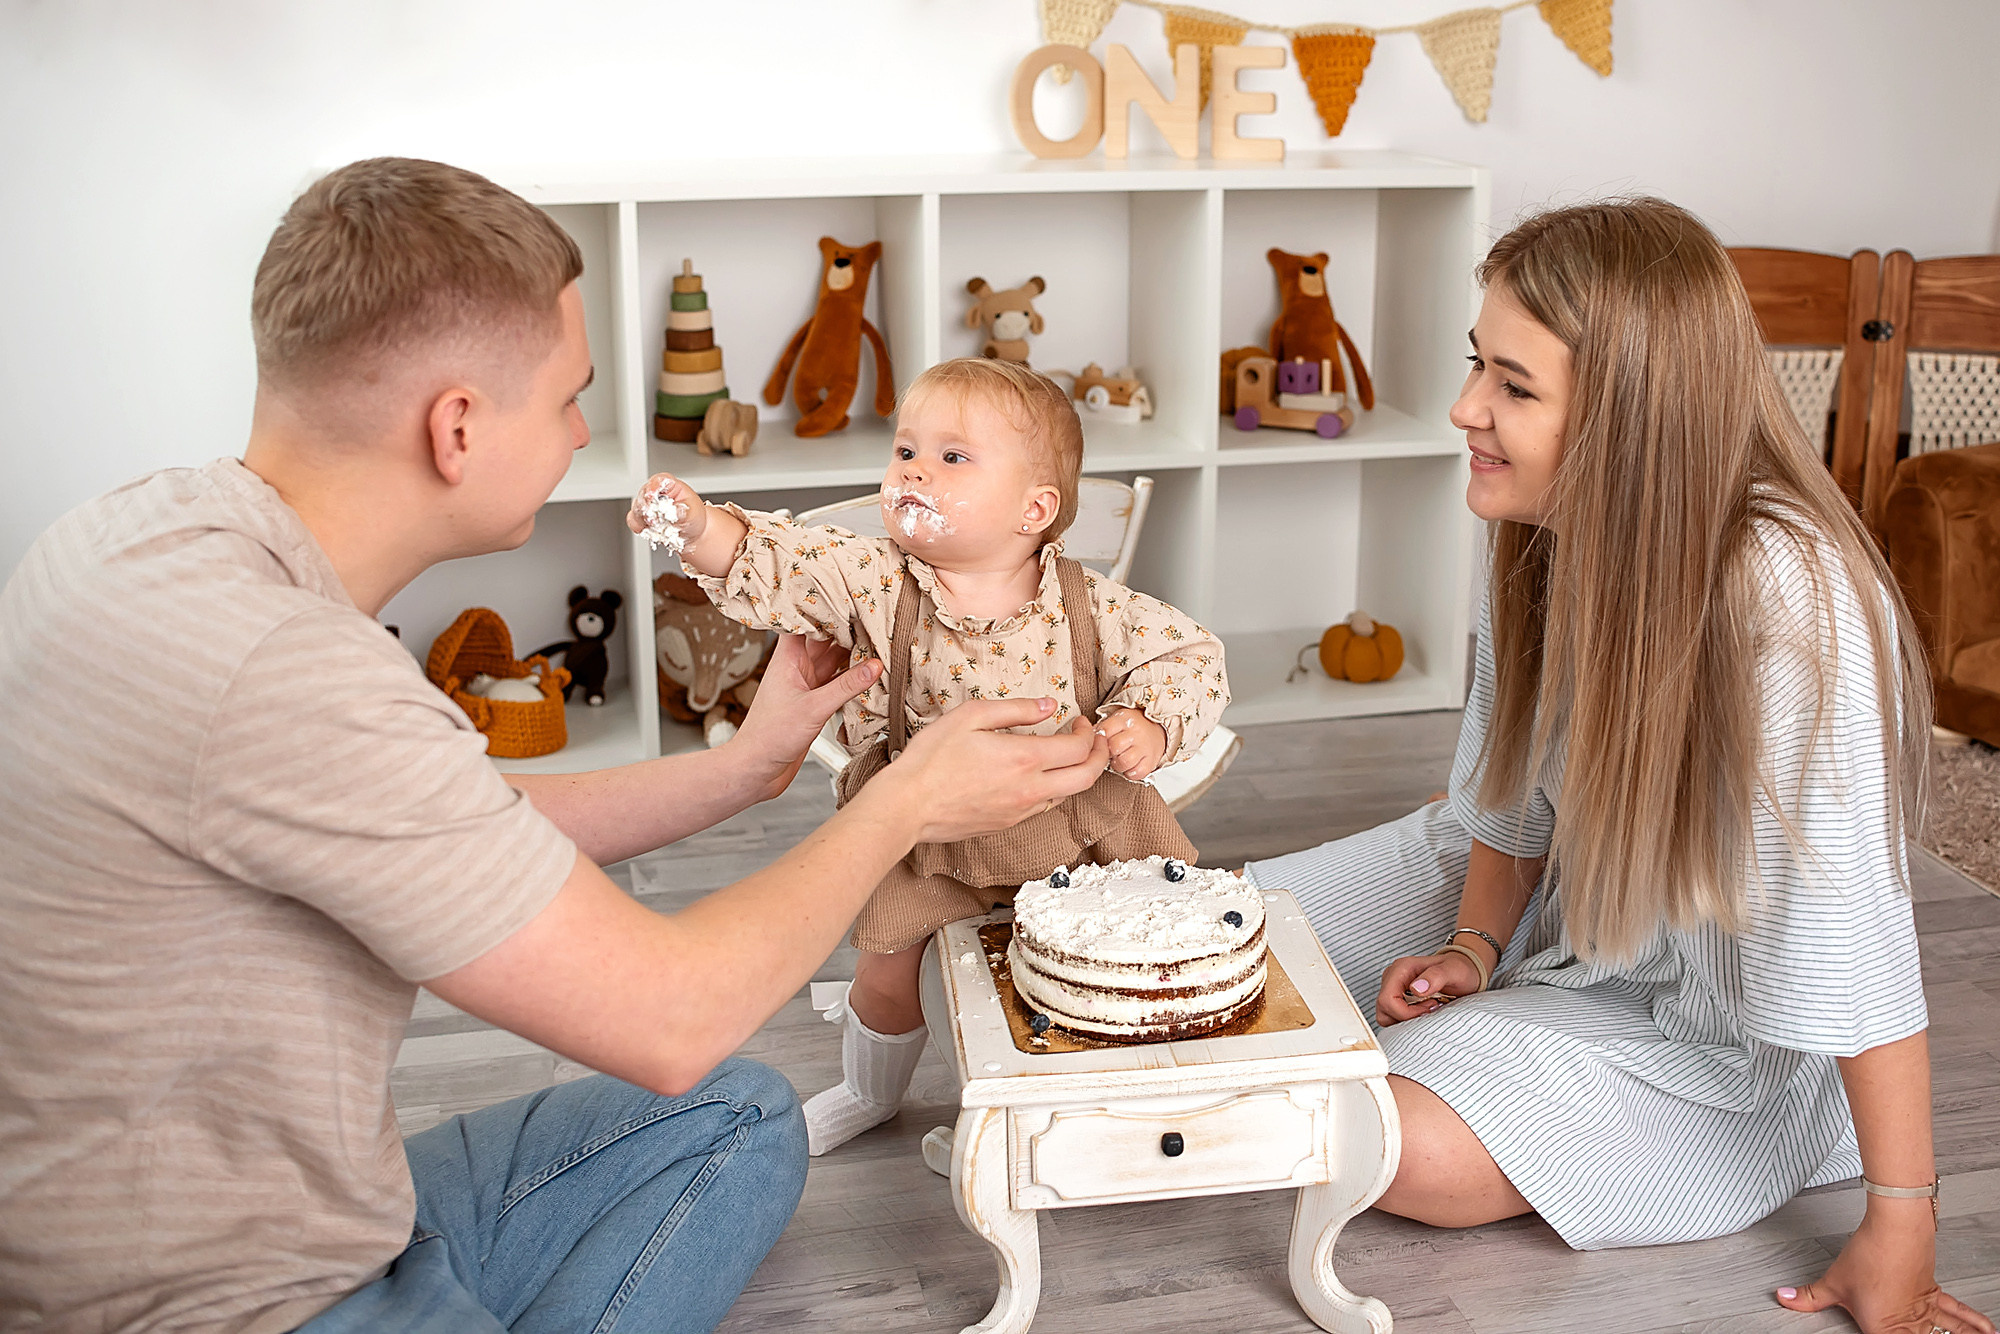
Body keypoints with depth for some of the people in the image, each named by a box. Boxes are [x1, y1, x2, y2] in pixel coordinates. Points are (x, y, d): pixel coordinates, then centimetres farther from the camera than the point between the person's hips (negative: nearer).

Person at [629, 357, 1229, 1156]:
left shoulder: (1090, 609, -18)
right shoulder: (875, 584, -17)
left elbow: (1188, 655, -7)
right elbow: (773, 567, -28)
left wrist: (1149, 726, -25)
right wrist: (700, 525, -45)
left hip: (1073, 826, 0)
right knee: (891, 972, 11)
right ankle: (870, 1090, 45)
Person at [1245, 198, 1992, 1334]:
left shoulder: (1787, 600, -35)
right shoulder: (1550, 536, -11)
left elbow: (1851, 935, -33)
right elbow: (1510, 780, 5)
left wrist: (1900, 1236, -28)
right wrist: (1473, 948, -8)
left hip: (1707, 1010, -6)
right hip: (1541, 900, 7)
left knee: (1419, 1154, -25)